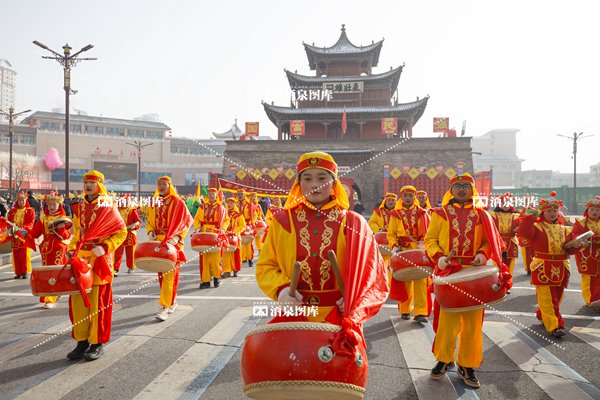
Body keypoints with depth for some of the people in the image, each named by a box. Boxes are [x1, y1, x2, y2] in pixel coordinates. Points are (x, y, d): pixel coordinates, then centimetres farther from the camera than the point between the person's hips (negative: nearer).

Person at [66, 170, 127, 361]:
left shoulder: (107, 207, -5)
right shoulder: (78, 207, 11)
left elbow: (121, 232, -5)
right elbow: (76, 233, 19)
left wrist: (104, 247, -16)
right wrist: (71, 249, 3)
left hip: (99, 260, -5)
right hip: (80, 259, 5)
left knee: (97, 302, 2)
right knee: (78, 300, 8)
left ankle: (97, 343, 13)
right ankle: (82, 341, 21)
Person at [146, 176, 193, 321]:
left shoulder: (178, 202, -3)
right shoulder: (154, 203, 13)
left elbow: (186, 222, -5)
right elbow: (149, 221, 18)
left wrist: (177, 237, -17)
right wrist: (150, 232, -3)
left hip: (172, 243, -6)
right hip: (158, 243, 6)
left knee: (169, 274, -9)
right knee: (161, 274, 11)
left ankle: (165, 307, -8)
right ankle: (172, 301, 26)